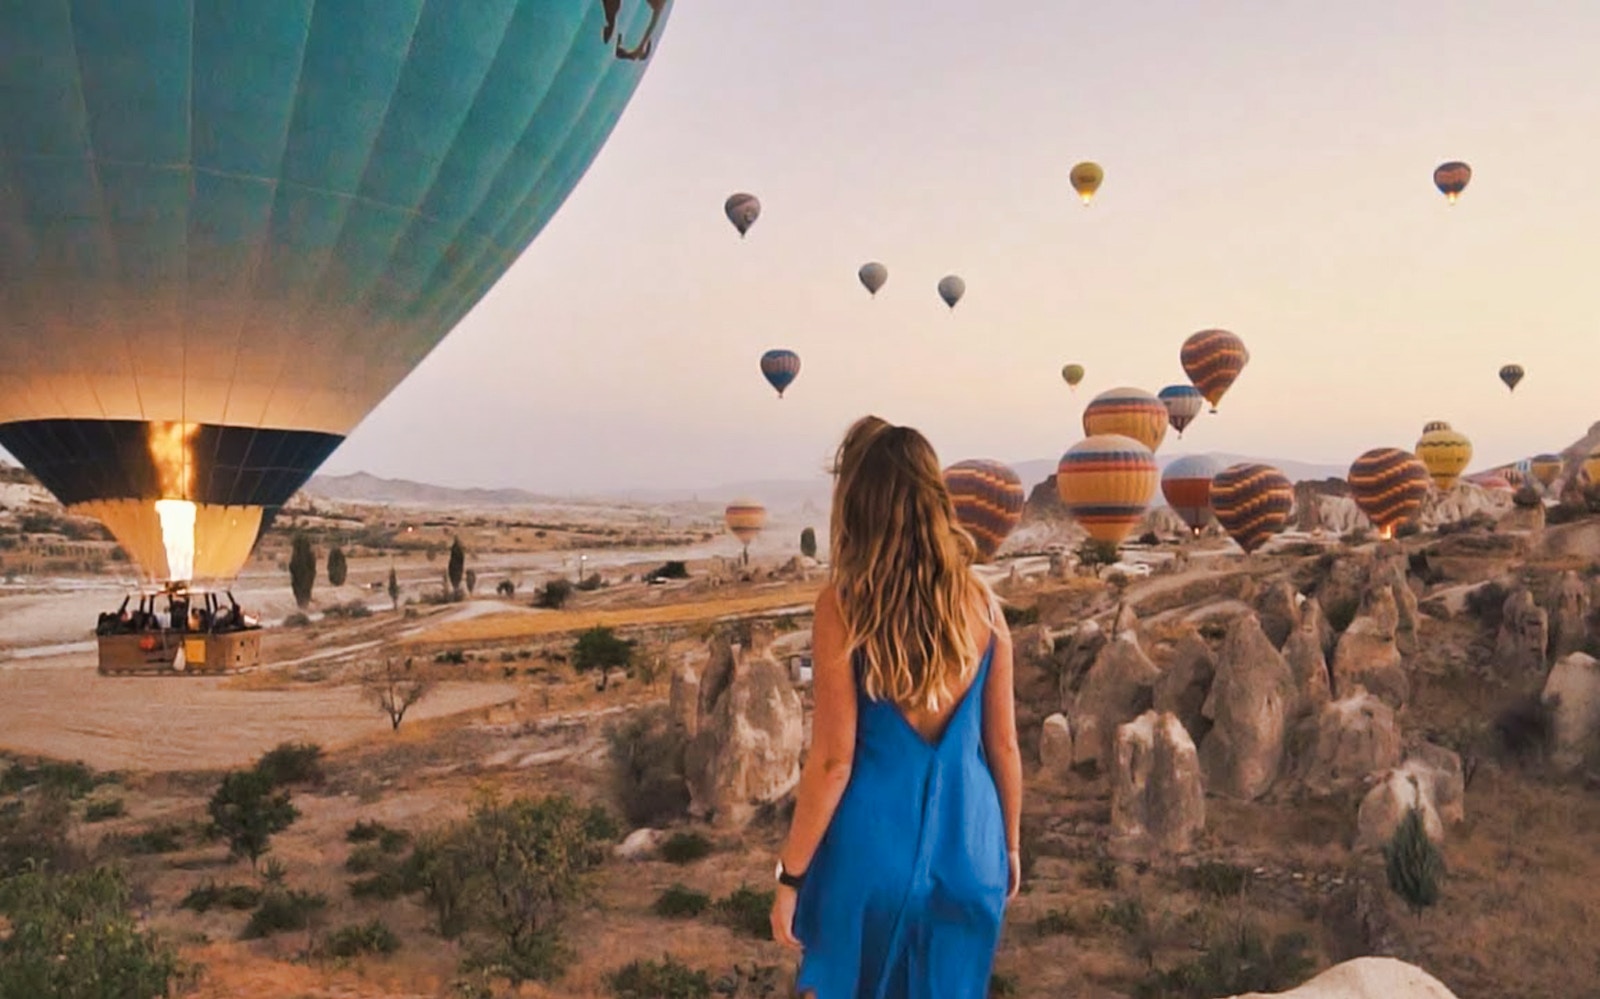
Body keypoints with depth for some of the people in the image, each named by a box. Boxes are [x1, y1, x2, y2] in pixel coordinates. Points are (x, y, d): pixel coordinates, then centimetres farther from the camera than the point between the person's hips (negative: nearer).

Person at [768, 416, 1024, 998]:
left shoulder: (843, 605, -15)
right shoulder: (981, 603, -4)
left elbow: (834, 760, -14)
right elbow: (1003, 744, 2)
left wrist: (789, 874, -3)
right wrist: (1010, 844, 17)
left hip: (871, 846, -3)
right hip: (967, 845, 3)